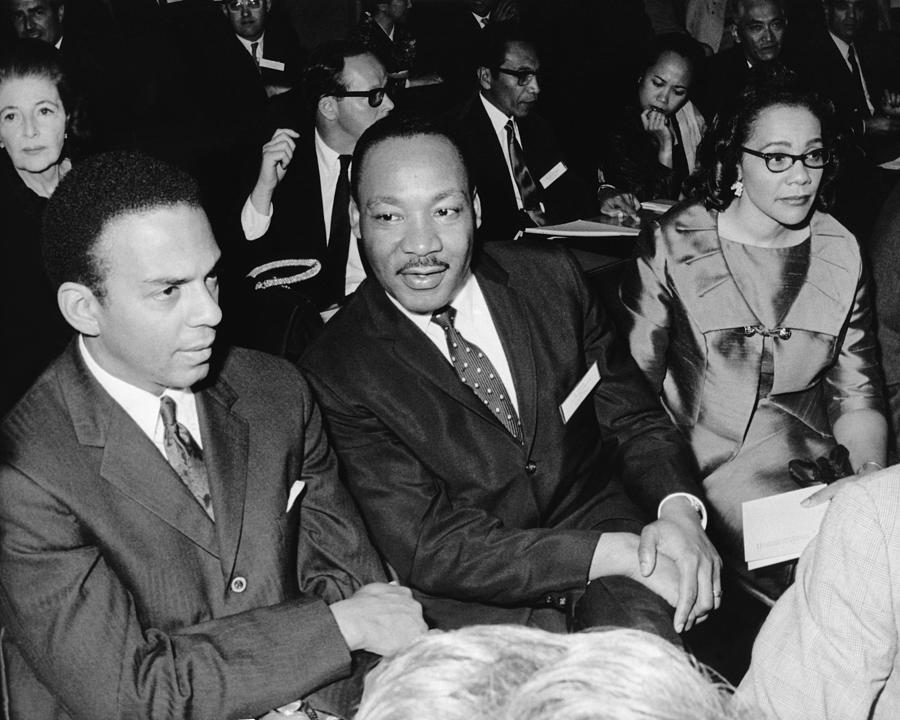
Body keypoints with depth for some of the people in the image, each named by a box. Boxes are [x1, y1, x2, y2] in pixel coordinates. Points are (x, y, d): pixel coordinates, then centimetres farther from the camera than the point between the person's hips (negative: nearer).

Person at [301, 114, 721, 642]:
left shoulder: (550, 276, 0)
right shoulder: (337, 372, -12)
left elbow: (635, 419, 6)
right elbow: (426, 548, -17)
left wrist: (679, 508, -18)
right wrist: (617, 553, -25)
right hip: (476, 601, -1)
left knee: (644, 627, -29)